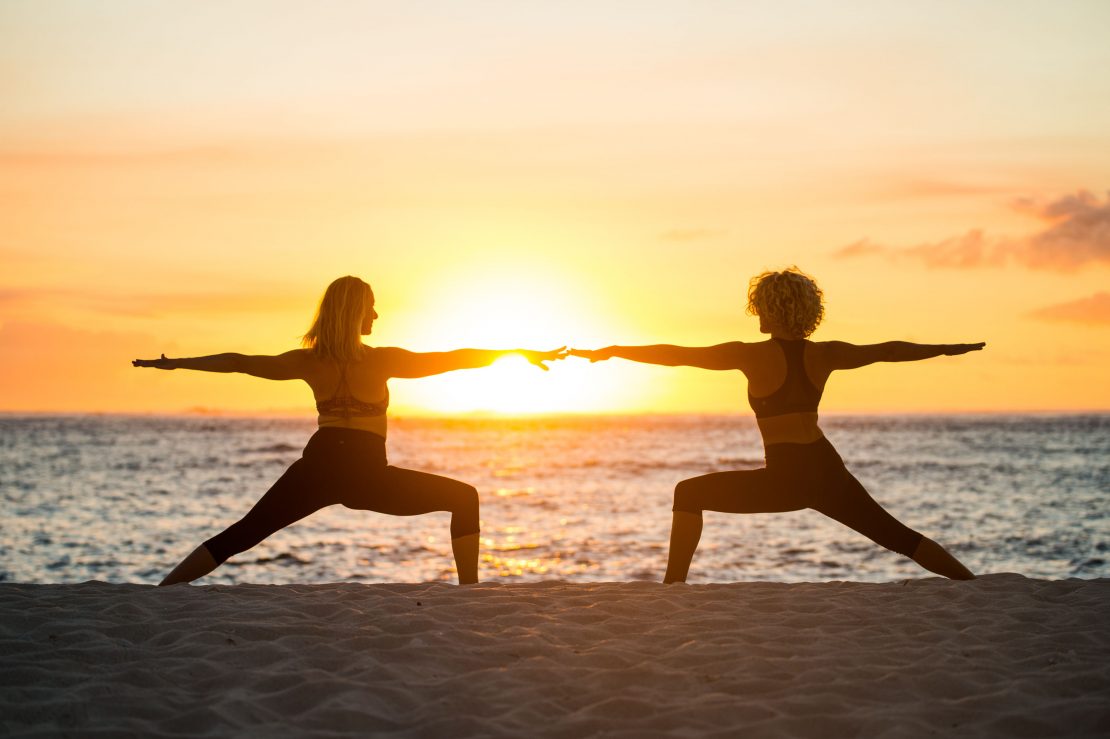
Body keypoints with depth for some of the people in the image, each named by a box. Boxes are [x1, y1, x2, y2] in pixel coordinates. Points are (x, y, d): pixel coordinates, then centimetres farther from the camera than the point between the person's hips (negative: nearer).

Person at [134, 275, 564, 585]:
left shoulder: (309, 362, 3)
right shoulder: (382, 360, -6)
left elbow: (238, 363, 7)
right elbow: (455, 360, -3)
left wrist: (173, 364, 17)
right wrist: (520, 353, 5)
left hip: (318, 467, 4)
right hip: (365, 474, -3)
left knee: (243, 534, 11)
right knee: (464, 498, 10)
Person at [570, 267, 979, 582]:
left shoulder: (753, 355, -7)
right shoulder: (823, 354, 6)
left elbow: (676, 355, -7)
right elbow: (886, 350, 16)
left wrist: (611, 351, 1)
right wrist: (946, 349, 31)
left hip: (784, 478, -5)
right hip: (827, 470, 5)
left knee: (689, 493, 8)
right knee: (894, 534, 19)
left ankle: (673, 586, -1)